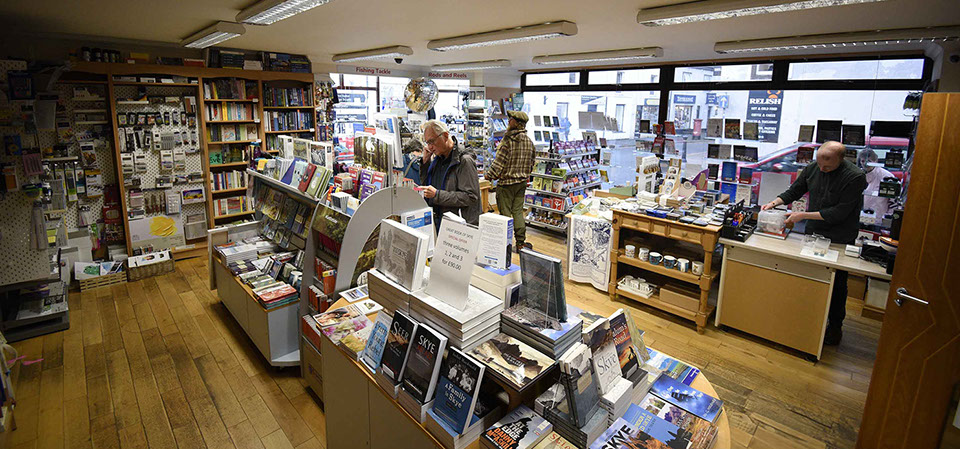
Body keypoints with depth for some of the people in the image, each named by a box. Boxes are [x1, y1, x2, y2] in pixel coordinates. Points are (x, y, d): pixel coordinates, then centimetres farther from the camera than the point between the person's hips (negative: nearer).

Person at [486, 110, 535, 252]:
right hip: (522, 182, 7)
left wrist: (489, 175, -2)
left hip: (506, 182, -7)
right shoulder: (529, 142, 5)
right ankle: (521, 242, 15)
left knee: (505, 213, 2)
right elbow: (531, 163, 13)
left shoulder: (508, 140, -17)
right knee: (518, 211, 13)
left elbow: (499, 162, -16)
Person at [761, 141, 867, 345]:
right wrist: (775, 202, -10)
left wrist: (803, 215, -23)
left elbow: (839, 213, -22)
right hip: (813, 233, 5)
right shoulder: (813, 167, -5)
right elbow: (794, 191, 7)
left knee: (836, 284, 9)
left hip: (839, 239, -5)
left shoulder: (855, 177, -21)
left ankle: (835, 329, 24)